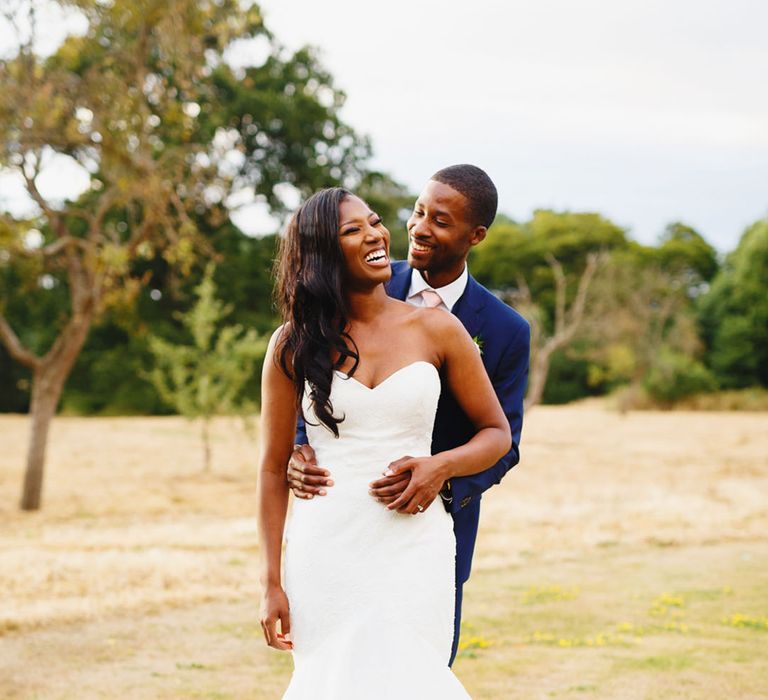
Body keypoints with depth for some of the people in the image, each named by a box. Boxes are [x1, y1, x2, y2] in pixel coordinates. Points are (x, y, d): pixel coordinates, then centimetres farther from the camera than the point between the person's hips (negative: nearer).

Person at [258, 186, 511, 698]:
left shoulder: (437, 330, 2)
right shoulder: (295, 344, 2)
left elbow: (497, 433, 11)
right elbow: (274, 468, 5)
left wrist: (441, 466, -11)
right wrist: (271, 583, 2)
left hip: (414, 546, 0)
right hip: (324, 549, 0)